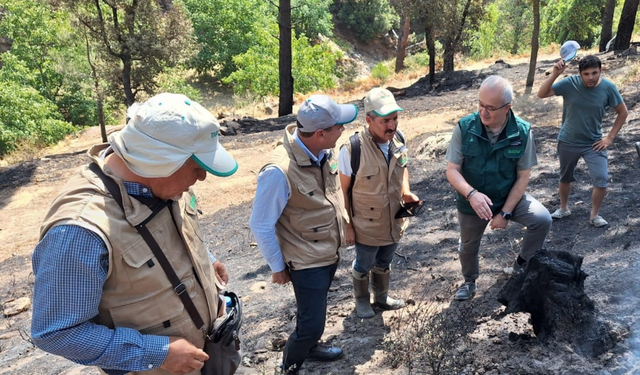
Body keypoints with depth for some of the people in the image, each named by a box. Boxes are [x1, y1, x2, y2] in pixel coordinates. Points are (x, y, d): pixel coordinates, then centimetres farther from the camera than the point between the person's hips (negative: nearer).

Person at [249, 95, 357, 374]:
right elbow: (261, 226, -21)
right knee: (311, 324, 6)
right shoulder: (279, 171, -32)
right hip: (307, 261, -7)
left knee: (315, 312, 27)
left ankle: (310, 346, 54)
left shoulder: (325, 151, -11)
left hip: (331, 252, 7)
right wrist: (277, 267, -9)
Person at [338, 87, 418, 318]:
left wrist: (406, 192, -9)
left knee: (384, 264, 28)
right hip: (367, 227, -5)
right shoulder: (352, 150, -30)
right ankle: (362, 301, 49)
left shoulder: (398, 140, -12)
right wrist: (348, 225, -13)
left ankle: (381, 297, 54)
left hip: (394, 223, 5)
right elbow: (342, 190, -18)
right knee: (363, 267, 22)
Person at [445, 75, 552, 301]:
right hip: (471, 201, 0)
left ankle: (522, 264, 6)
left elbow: (523, 176, -12)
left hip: (509, 197, 0)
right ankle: (470, 281, 50)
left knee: (542, 219, -23)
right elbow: (452, 170, -18)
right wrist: (471, 194, -37)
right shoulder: (465, 128, -21)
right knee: (468, 246, 18)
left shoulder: (522, 132, -19)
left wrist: (506, 212, -18)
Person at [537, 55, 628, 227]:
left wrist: (610, 137, -5)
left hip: (594, 143, 0)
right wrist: (555, 74, -35)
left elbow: (622, 112, 0)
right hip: (568, 142, 0)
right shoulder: (570, 83, -16)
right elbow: (541, 94, -23)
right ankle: (564, 208, 40)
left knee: (602, 181, -8)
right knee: (565, 178, 17)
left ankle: (594, 215, 14)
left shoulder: (608, 87, -12)